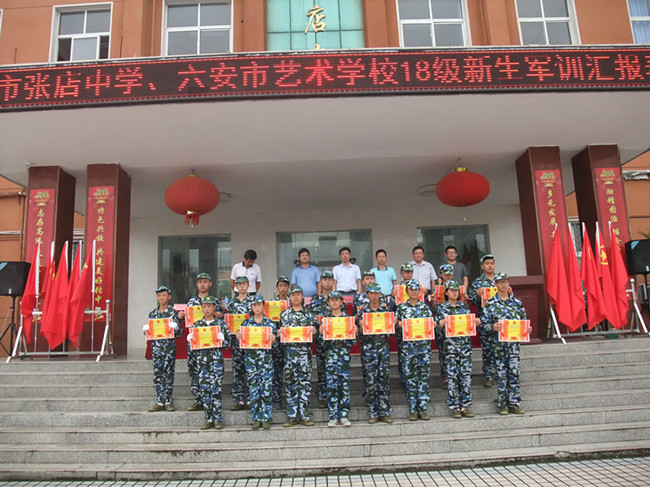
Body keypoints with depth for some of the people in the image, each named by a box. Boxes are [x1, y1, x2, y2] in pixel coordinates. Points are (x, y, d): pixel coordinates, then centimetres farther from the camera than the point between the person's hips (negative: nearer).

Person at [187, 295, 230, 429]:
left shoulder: (221, 324, 3)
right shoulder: (196, 324, 11)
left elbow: (227, 342, 1)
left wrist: (220, 339, -18)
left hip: (216, 359, -3)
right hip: (201, 359, 3)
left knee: (215, 389, -4)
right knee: (204, 389, 3)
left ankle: (217, 418, 5)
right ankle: (208, 419, 12)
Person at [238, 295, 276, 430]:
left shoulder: (269, 323, 5)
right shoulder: (246, 323, 8)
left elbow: (274, 340, 5)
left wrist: (272, 339, -17)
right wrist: (239, 336, -12)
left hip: (266, 359, -1)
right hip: (250, 359, 1)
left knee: (266, 389, -2)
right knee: (253, 389, 3)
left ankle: (266, 418, 9)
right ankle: (256, 419, 13)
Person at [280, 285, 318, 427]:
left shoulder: (308, 313, 10)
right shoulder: (285, 314, 11)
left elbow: (313, 329, 7)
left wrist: (312, 330, -14)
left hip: (305, 350, 0)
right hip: (289, 350, 0)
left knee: (305, 382, -1)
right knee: (291, 382, 1)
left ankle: (304, 415, 6)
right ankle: (292, 416, 8)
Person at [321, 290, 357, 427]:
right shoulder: (325, 318, 9)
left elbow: (352, 342, 8)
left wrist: (354, 332, -11)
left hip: (344, 353, 0)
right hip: (330, 353, 0)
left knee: (345, 384, 0)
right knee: (331, 385, -2)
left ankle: (344, 415, 8)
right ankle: (333, 416, 5)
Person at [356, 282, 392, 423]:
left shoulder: (386, 309, 9)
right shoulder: (363, 311, 4)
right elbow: (360, 333, 5)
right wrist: (361, 326, -15)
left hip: (383, 346, 2)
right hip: (369, 348, -1)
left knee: (384, 378, 1)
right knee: (371, 380, -1)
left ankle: (384, 412, 9)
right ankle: (373, 413, 8)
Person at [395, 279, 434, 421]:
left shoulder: (425, 307, 10)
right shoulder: (401, 307, 7)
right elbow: (397, 327, 8)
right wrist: (400, 325, -13)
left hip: (424, 345, 1)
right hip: (408, 346, -1)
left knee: (424, 376, 1)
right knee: (410, 376, 1)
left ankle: (422, 408, 9)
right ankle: (412, 409, 9)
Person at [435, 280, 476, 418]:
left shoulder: (465, 306, 13)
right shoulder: (441, 308, 5)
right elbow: (437, 329, 2)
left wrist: (476, 323, -4)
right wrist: (440, 325, -18)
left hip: (465, 344, 3)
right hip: (450, 345, -3)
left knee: (466, 375, 1)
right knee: (452, 376, -2)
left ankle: (465, 406, 10)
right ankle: (454, 407, 6)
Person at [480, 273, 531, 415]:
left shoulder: (517, 302, 8)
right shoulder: (490, 303, -1)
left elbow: (523, 321, 14)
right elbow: (484, 324, -2)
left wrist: (527, 329, -6)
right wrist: (493, 327, -21)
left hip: (514, 341, 2)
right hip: (499, 343, -2)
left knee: (514, 372, 4)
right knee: (501, 373, 2)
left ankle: (514, 404, 13)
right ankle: (502, 404, 12)